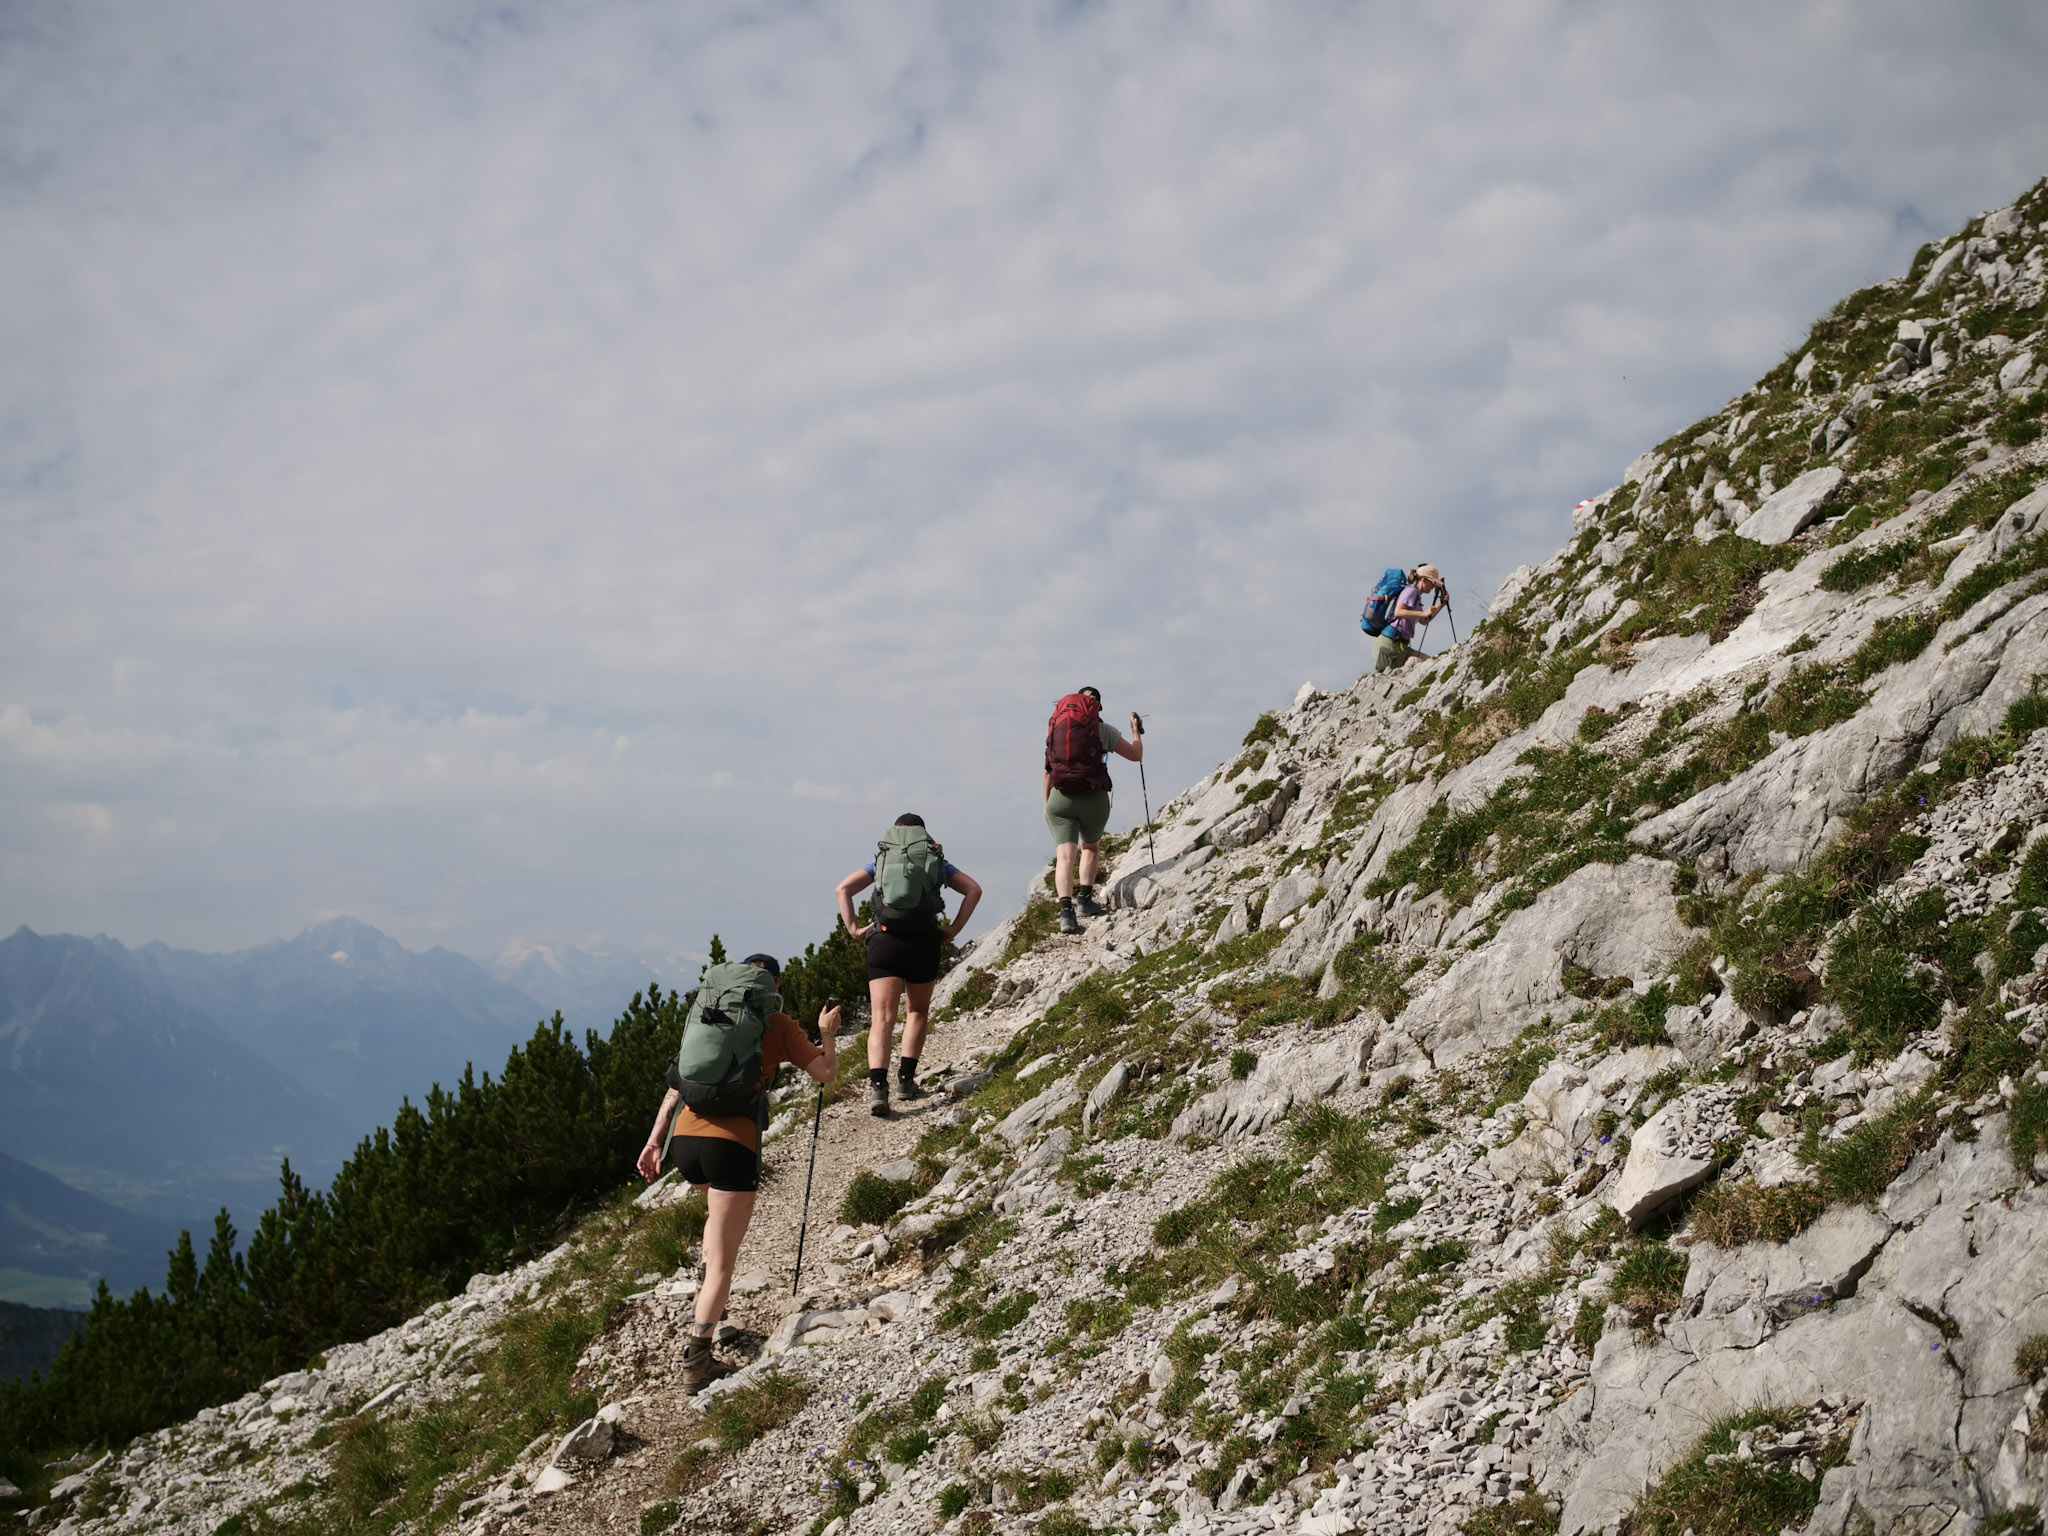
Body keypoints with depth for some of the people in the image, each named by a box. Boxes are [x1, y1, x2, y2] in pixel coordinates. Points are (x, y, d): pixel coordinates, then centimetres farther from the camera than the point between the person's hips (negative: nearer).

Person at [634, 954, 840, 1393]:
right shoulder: (778, 1025, 8)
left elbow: (678, 1083, 14)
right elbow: (825, 1072, 9)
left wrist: (655, 1140, 14)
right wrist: (827, 1032, 27)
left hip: (685, 1138, 5)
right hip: (732, 1143, -5)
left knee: (720, 1205, 39)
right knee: (723, 1262, -2)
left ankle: (710, 1295, 32)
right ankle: (695, 1359, -13)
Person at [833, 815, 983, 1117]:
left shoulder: (880, 859, 16)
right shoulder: (938, 861, 16)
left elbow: (843, 889, 5)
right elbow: (974, 890, 6)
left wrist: (853, 928, 4)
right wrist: (954, 928, 6)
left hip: (885, 940, -1)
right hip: (925, 942, 1)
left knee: (882, 1019, -4)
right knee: (918, 1012, 22)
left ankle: (878, 1087, -21)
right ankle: (906, 1078, 16)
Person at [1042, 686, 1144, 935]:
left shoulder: (1055, 728, 10)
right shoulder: (1103, 729, 2)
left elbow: (1047, 772, 14)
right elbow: (1136, 755, 10)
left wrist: (1046, 805, 24)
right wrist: (1136, 730, 29)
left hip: (1060, 798, 1)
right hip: (1094, 799, -1)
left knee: (1064, 855, -6)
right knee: (1090, 847, 27)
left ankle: (1066, 911, -23)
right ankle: (1085, 898, 18)